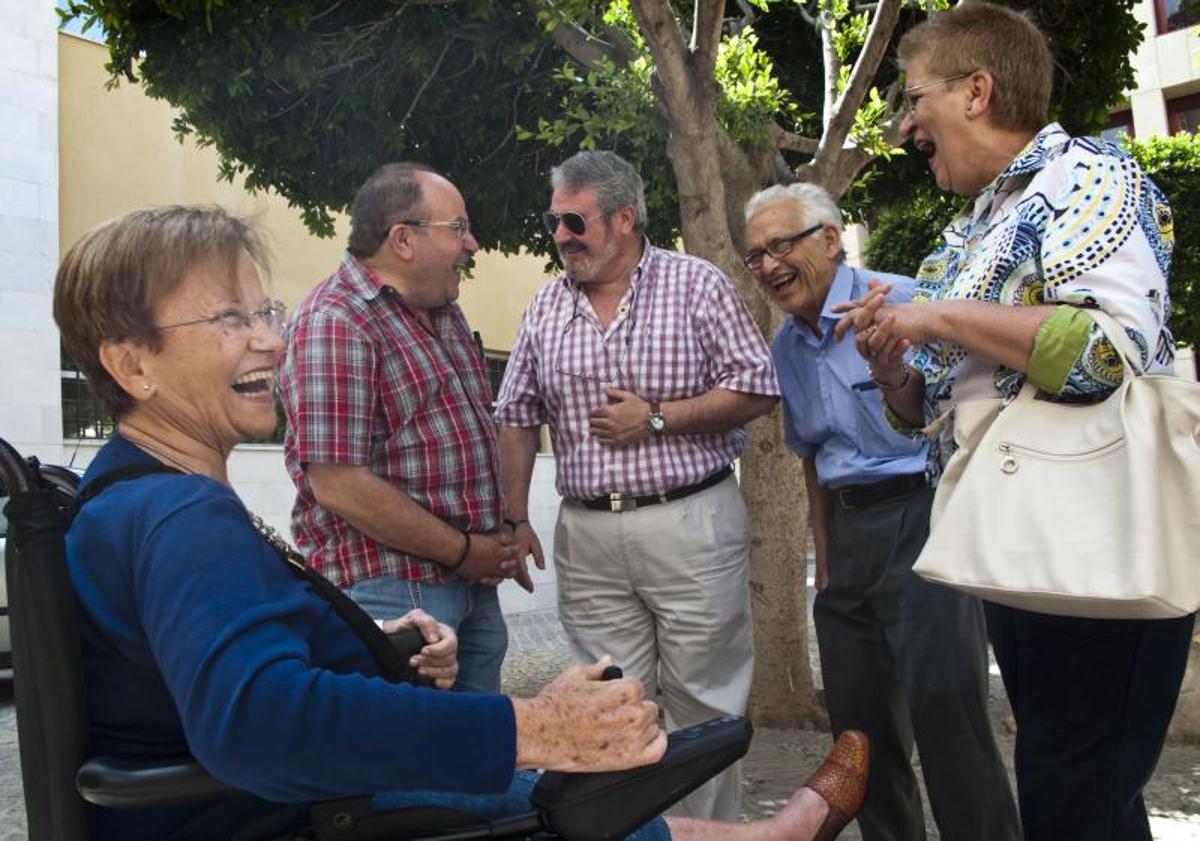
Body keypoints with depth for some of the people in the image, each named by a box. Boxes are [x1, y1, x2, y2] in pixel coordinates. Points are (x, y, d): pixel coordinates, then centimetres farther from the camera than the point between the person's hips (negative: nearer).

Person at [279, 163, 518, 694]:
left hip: (473, 582, 9)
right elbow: (339, 485, -22)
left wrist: (496, 539, 5)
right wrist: (463, 551, -14)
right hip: (391, 589, -8)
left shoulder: (445, 315, 13)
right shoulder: (335, 323, -16)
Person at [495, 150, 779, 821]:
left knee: (705, 707, 5)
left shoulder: (697, 284, -1)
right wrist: (516, 519, 8)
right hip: (588, 535, 4)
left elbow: (758, 390, -5)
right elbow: (518, 418, 15)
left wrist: (655, 419, -12)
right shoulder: (547, 307, 11)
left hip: (691, 523, -3)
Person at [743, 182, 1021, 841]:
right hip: (848, 534, 7)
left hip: (921, 520, -7)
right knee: (859, 724, 11)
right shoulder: (786, 346, 13)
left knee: (946, 715, -11)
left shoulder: (900, 301, -10)